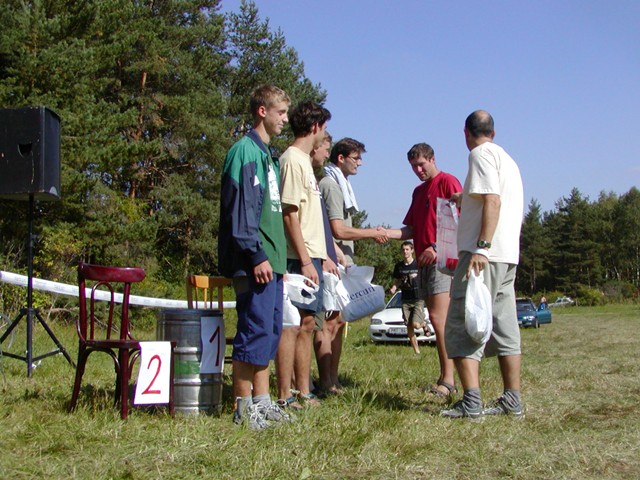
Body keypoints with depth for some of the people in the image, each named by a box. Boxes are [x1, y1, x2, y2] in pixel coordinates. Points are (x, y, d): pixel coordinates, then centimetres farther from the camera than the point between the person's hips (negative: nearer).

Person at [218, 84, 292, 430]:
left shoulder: (267, 156, 21)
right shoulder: (244, 151, -9)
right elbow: (239, 209, -17)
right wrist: (256, 256, -20)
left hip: (271, 259, 10)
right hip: (254, 262, -10)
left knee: (269, 330, 12)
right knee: (254, 330, -7)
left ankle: (262, 401, 20)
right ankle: (244, 408, 2)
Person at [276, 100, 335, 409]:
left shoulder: (304, 161, 20)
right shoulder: (293, 160, -10)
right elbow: (290, 214, -17)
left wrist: (323, 256, 21)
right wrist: (306, 260, -20)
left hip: (311, 257, 10)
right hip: (299, 258, -10)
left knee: (306, 324, 12)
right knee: (291, 325, -7)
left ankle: (304, 394, 18)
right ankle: (284, 397, -2)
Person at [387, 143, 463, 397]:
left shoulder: (448, 182, -3)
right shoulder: (418, 191, 23)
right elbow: (410, 229, 20)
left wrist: (437, 247, -19)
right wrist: (387, 233, 2)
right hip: (424, 261, 9)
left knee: (438, 317, -15)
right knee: (437, 319, 7)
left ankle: (448, 379, -13)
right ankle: (445, 378, 11)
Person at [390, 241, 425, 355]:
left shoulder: (418, 264, -6)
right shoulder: (399, 266, 5)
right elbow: (396, 281, 15)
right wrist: (393, 288, -6)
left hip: (418, 299, -4)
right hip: (406, 300, 4)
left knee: (415, 324, -17)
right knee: (409, 327, 2)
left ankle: (424, 324, 20)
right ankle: (416, 351, 14)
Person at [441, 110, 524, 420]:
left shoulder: (481, 153, -5)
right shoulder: (507, 158, 23)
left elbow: (492, 201, -18)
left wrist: (482, 247, -24)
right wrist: (466, 200, 48)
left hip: (484, 255, -10)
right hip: (508, 255, 10)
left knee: (461, 326, -10)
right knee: (504, 327, 11)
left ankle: (471, 403, -16)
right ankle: (513, 401, 14)